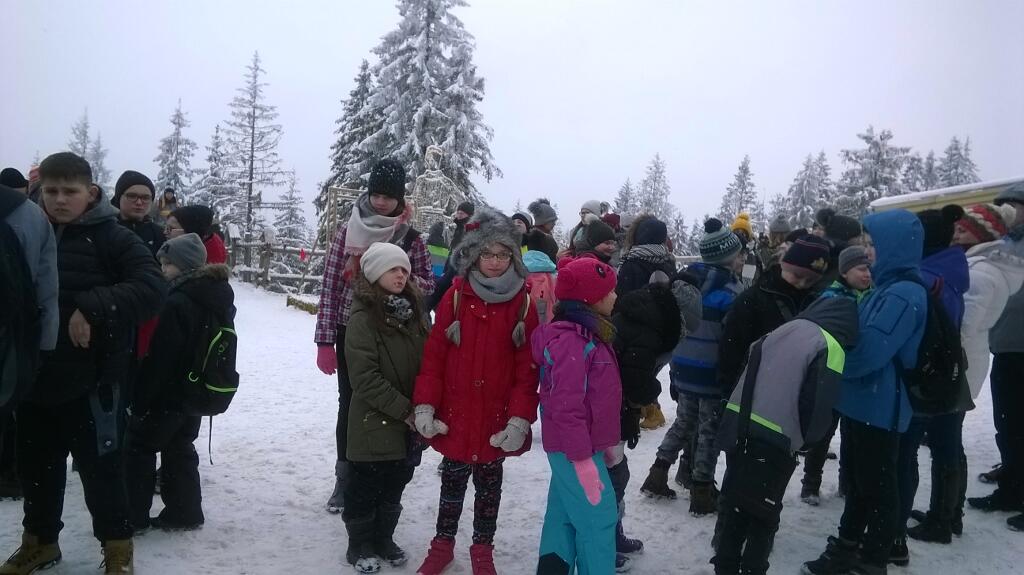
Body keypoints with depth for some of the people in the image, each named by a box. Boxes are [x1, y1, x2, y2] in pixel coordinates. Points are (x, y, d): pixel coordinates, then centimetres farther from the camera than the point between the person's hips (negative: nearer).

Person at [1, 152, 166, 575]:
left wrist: (92, 307, -28)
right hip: (35, 375, 5)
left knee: (101, 467, 4)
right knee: (36, 464, 18)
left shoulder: (113, 238, -8)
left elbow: (152, 288, -19)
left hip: (92, 378, -5)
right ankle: (39, 540, 39)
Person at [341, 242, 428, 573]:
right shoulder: (363, 318, -14)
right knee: (366, 486, 9)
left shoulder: (414, 312, 5)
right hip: (374, 421, -6)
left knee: (396, 484, 18)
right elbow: (365, 377, -18)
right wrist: (404, 410, -17)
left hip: (410, 421, 6)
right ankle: (360, 545, 27)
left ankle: (384, 538, 36)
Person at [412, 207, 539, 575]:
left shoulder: (522, 303, -6)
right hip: (454, 415, 0)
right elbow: (434, 355, -5)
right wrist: (425, 405, -10)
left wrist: (520, 418, -12)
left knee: (489, 485, 17)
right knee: (452, 481, 17)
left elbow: (527, 368, -6)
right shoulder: (456, 296, -6)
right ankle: (443, 544, 37)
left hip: (497, 419, 0)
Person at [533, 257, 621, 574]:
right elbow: (566, 407, -24)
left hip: (578, 445, 10)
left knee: (564, 516, 15)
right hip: (575, 450, -10)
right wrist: (583, 460, -23)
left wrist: (606, 442, 21)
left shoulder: (589, 333, 11)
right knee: (598, 520, 0)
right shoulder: (570, 341, -22)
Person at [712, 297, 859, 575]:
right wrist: (806, 438, 9)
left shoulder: (786, 328, 12)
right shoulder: (830, 347, -8)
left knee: (734, 504, 19)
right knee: (764, 516, 12)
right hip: (773, 441, -6)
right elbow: (817, 408, -12)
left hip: (738, 426, 6)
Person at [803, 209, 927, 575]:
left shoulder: (904, 295, -21)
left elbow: (869, 352, -26)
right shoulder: (887, 289, 11)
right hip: (864, 402, 10)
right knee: (859, 481, 19)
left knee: (879, 487, 5)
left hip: (878, 408, -10)